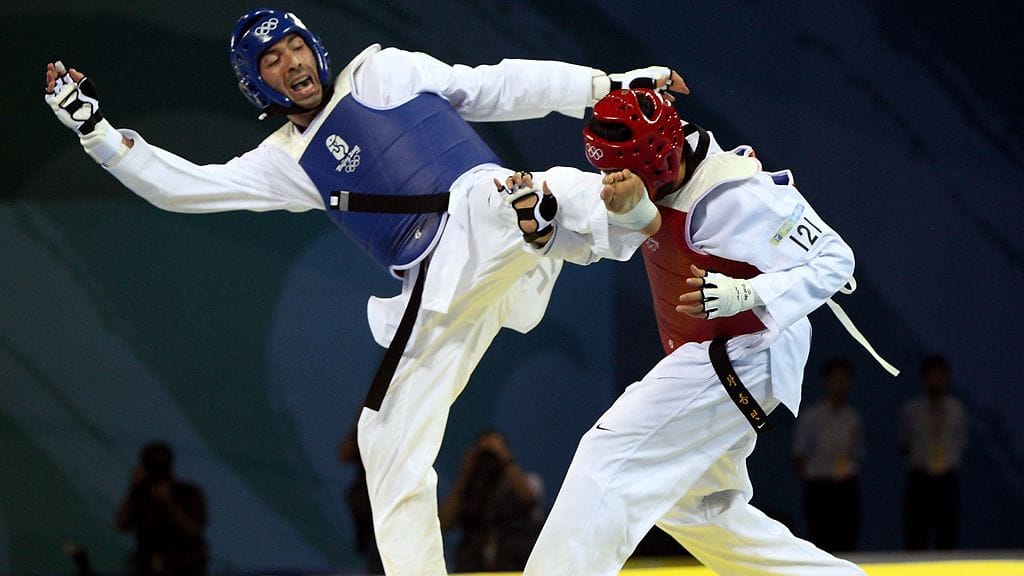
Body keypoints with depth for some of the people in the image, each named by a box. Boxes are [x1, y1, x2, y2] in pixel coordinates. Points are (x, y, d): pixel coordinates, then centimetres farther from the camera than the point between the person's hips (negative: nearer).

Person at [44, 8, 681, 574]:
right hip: (438, 294, 4)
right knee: (390, 441, 3)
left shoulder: (383, 71, 14)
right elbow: (180, 185, 15)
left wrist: (609, 84, 4)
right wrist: (92, 123, 9)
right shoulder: (286, 161, 20)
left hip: (491, 218, -4)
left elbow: (501, 87, 11)